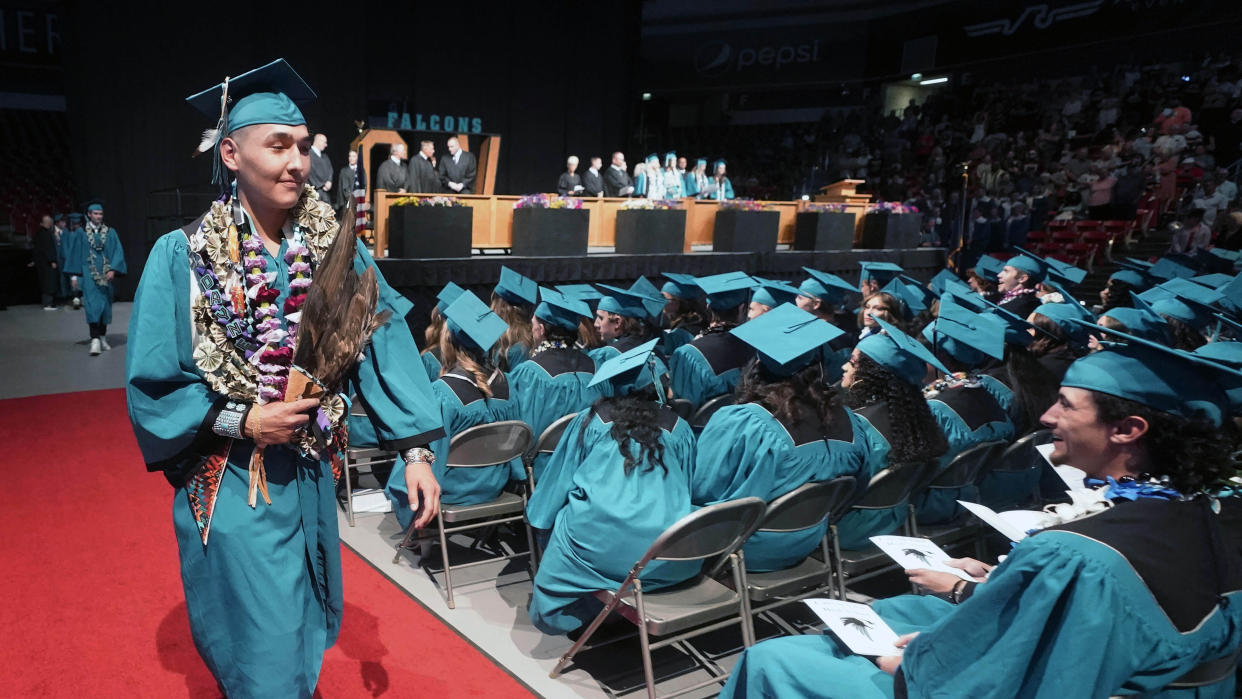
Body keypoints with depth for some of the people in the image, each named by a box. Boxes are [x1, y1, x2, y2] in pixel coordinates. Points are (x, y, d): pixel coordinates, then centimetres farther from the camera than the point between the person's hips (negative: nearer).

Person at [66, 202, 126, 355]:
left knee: (105, 304, 8)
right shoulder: (82, 233, 4)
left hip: (105, 274, 2)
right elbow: (76, 254, 6)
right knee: (92, 305, -11)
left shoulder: (110, 232, 6)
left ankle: (102, 337, 20)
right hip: (89, 274, -2)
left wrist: (113, 269, -13)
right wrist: (74, 275, 3)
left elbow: (117, 251, 0)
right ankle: (95, 341, -18)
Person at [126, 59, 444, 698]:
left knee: (304, 627, 23)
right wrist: (243, 421, -20)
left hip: (310, 473, 4)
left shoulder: (332, 245, -6)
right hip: (232, 481, -3)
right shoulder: (184, 256, -13)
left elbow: (384, 347, -12)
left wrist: (415, 449, -19)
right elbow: (150, 382, -9)